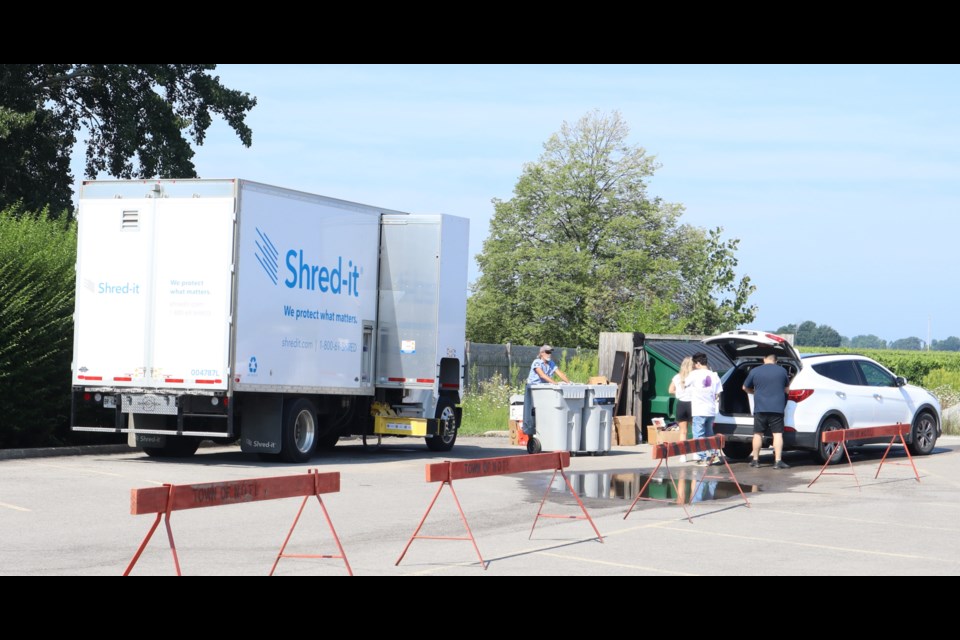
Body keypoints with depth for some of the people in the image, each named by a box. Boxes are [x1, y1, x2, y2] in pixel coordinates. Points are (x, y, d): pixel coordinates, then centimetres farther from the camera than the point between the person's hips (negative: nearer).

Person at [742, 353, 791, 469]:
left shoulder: (755, 371, 3)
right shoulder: (782, 371, 4)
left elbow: (745, 388, 15)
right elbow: (787, 389, 15)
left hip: (760, 408, 1)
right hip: (777, 408, -1)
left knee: (758, 434, 9)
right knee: (777, 434, -2)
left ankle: (755, 460, 14)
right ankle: (778, 461, -9)